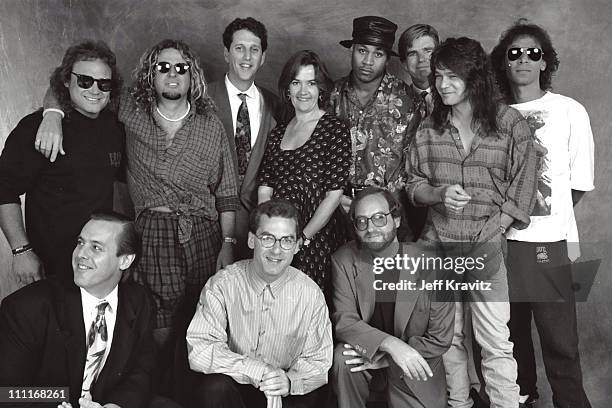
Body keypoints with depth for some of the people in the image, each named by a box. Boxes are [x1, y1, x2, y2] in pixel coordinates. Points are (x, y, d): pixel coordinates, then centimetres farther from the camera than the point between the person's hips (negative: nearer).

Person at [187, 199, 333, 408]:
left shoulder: (311, 294, -8)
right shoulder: (222, 285, -11)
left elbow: (318, 362, -1)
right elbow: (199, 351, -18)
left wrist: (290, 382, -22)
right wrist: (260, 371, -27)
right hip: (233, 388, 0)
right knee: (214, 386, -30)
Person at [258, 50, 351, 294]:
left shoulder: (335, 130, -5)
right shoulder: (279, 131, 11)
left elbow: (334, 194, -10)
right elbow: (265, 186, 6)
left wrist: (303, 237, -11)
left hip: (317, 240, -4)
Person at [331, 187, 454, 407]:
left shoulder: (431, 267, -18)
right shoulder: (344, 260, -13)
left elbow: (440, 339, -13)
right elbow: (343, 320, -18)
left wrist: (386, 359, -19)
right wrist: (391, 344, -35)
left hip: (416, 367, 0)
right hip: (365, 351, 0)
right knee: (343, 358, -28)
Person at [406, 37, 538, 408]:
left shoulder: (512, 125, -3)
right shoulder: (429, 128, 5)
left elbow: (521, 192, -3)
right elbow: (414, 185, 9)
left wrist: (486, 234, -10)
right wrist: (440, 193, -12)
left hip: (487, 247, -3)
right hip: (437, 243, 3)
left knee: (495, 343, -1)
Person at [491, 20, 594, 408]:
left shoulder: (570, 111, 0)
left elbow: (579, 183, 4)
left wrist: (549, 213, 4)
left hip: (549, 243, -2)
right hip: (500, 239, 3)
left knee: (559, 340, 1)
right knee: (511, 329, 14)